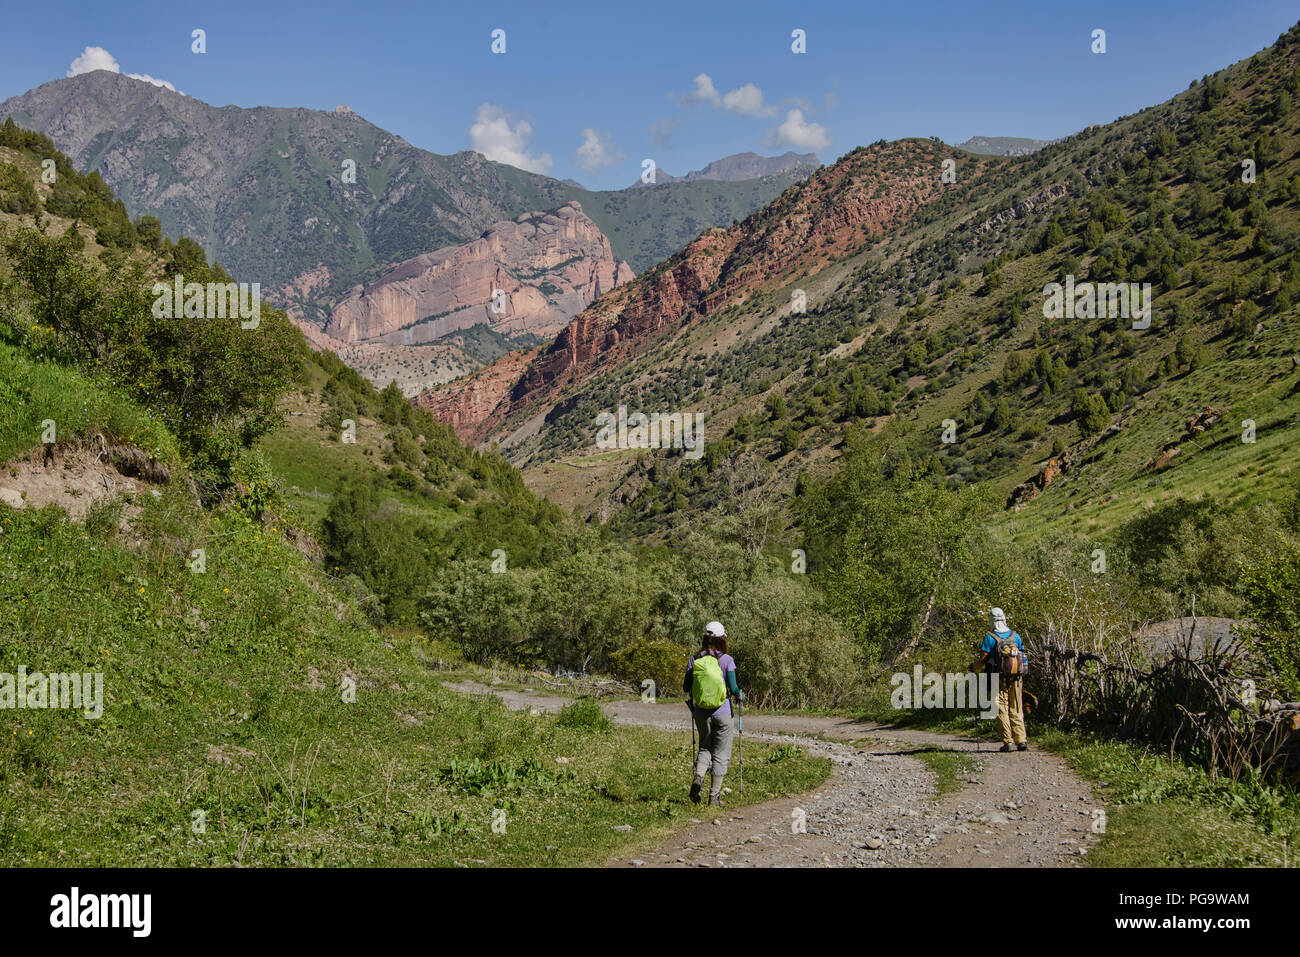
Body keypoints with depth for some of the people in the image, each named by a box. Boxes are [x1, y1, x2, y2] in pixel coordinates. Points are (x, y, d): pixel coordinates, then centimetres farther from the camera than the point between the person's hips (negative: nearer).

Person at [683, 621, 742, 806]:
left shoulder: (695, 660, -1)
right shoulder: (726, 660, -9)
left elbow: (686, 688, 1)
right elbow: (733, 688, -11)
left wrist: (692, 706, 20)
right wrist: (740, 696, 10)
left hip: (701, 713, 3)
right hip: (722, 712, -3)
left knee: (705, 747, 21)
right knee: (721, 754, 8)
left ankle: (698, 777, -6)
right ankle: (714, 796, 7)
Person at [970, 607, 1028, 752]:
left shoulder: (989, 638, -7)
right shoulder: (1015, 636, 6)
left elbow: (983, 660, -7)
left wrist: (973, 668, 12)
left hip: (999, 679, -4)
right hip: (1016, 679, 4)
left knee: (1002, 710, 0)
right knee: (1016, 710, 9)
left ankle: (1008, 741, -4)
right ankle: (1021, 740, 4)